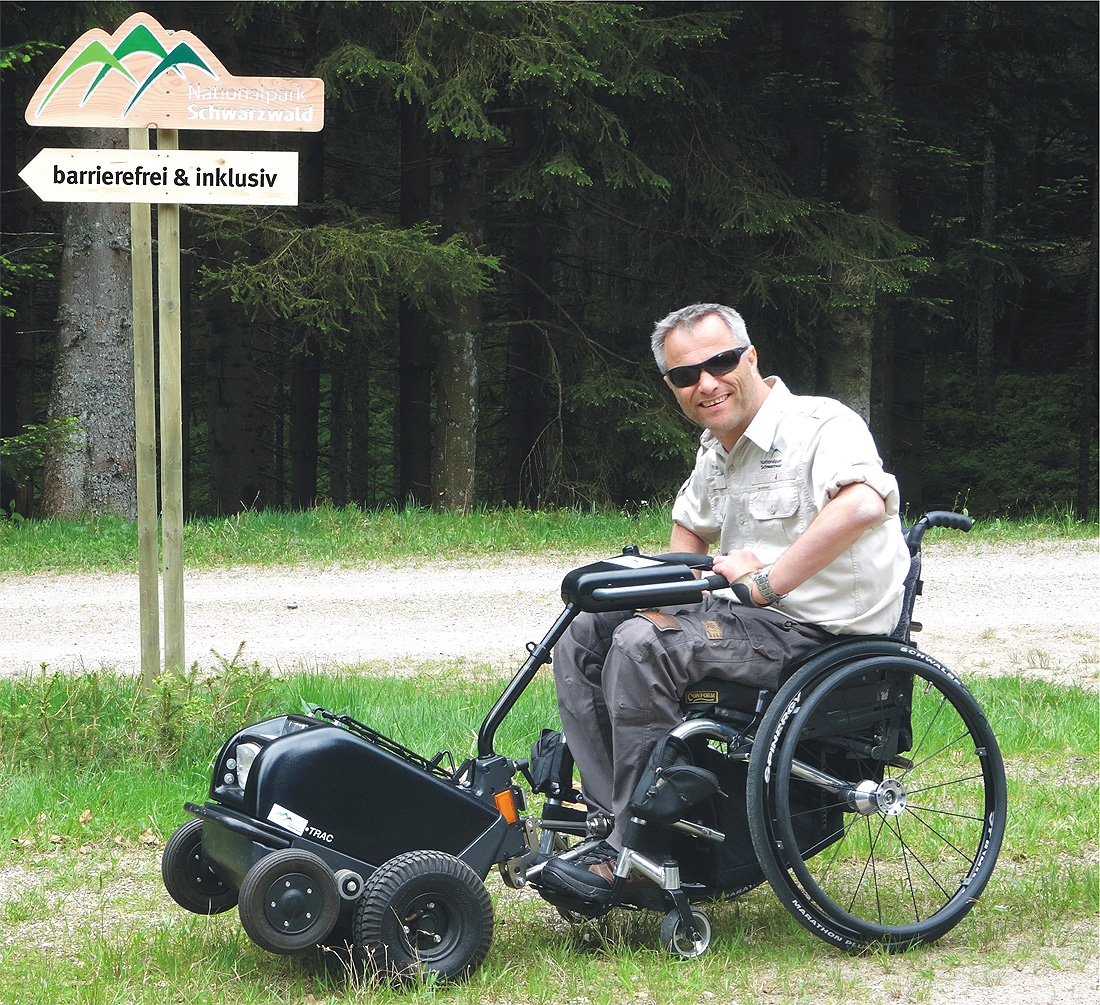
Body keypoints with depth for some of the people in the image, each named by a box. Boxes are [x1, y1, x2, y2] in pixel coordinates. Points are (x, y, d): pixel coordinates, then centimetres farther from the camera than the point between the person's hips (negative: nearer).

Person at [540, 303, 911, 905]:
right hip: (750, 615, 10)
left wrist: (767, 582, -32)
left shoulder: (821, 426, -15)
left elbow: (863, 504, -37)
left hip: (821, 631, -10)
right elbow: (689, 529, 33)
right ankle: (609, 818, -5)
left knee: (641, 645, -26)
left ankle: (634, 853, -20)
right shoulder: (714, 453, 14)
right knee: (584, 637, 4)